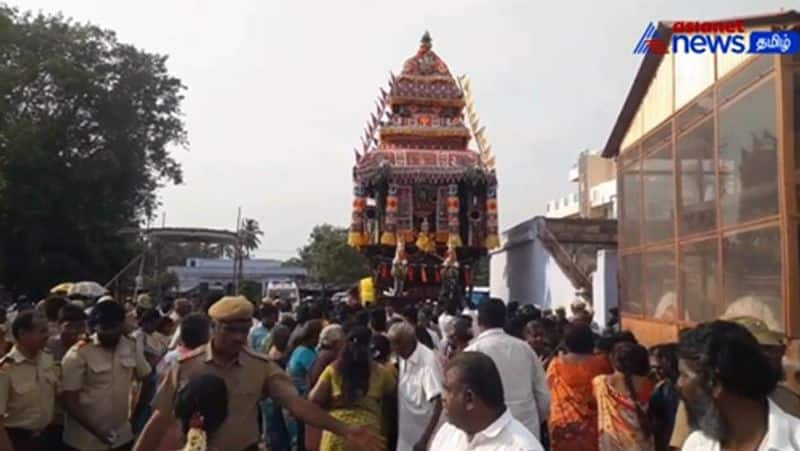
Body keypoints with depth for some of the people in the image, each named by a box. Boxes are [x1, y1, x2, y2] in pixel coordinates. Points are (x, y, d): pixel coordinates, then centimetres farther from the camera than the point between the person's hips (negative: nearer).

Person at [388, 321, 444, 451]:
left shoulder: (428, 361, -23)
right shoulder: (403, 358, 0)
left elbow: (439, 404, -22)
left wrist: (424, 439, -22)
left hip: (424, 434, -7)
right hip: (407, 434, 7)